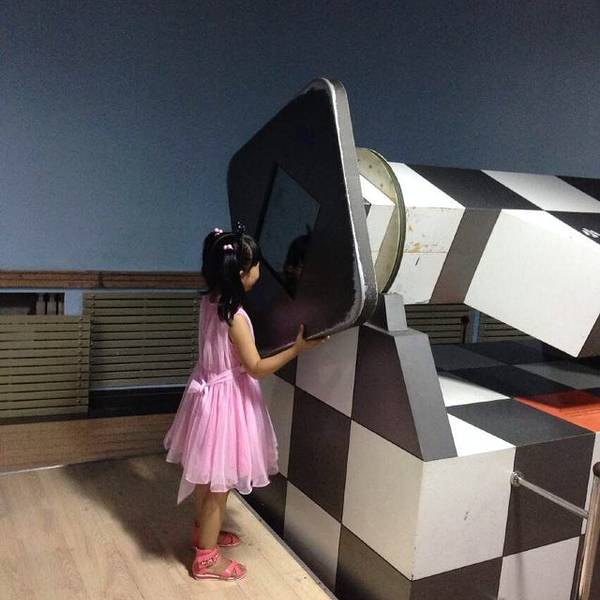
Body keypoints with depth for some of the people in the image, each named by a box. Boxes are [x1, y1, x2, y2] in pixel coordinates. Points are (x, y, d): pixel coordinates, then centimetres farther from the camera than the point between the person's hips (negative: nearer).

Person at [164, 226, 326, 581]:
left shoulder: (210, 302, -1)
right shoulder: (235, 317, -26)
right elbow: (256, 367, -22)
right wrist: (298, 348, -22)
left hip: (210, 391, 9)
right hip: (226, 399, -9)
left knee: (208, 475, 25)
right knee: (220, 482, 6)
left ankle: (204, 532, 43)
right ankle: (207, 557, 21)